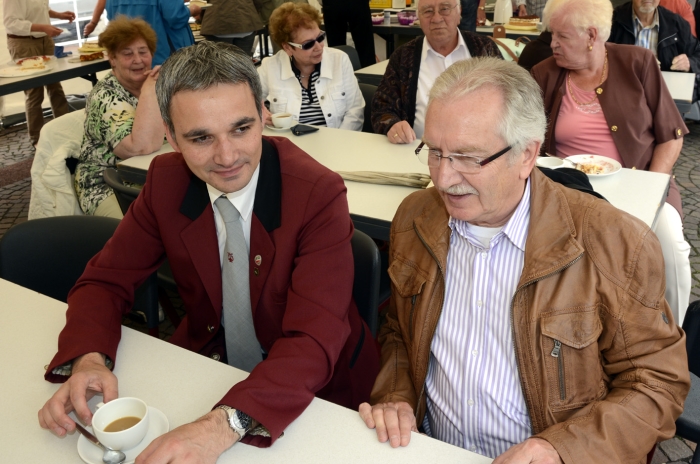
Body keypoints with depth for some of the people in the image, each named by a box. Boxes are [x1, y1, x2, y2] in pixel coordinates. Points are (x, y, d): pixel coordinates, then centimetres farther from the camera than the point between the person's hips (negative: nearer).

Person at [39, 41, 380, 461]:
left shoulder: (319, 193, -23)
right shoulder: (166, 180, -10)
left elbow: (314, 340, -29)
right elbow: (106, 281, -2)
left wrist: (224, 425, -43)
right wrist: (88, 360, -22)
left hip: (312, 390, -3)